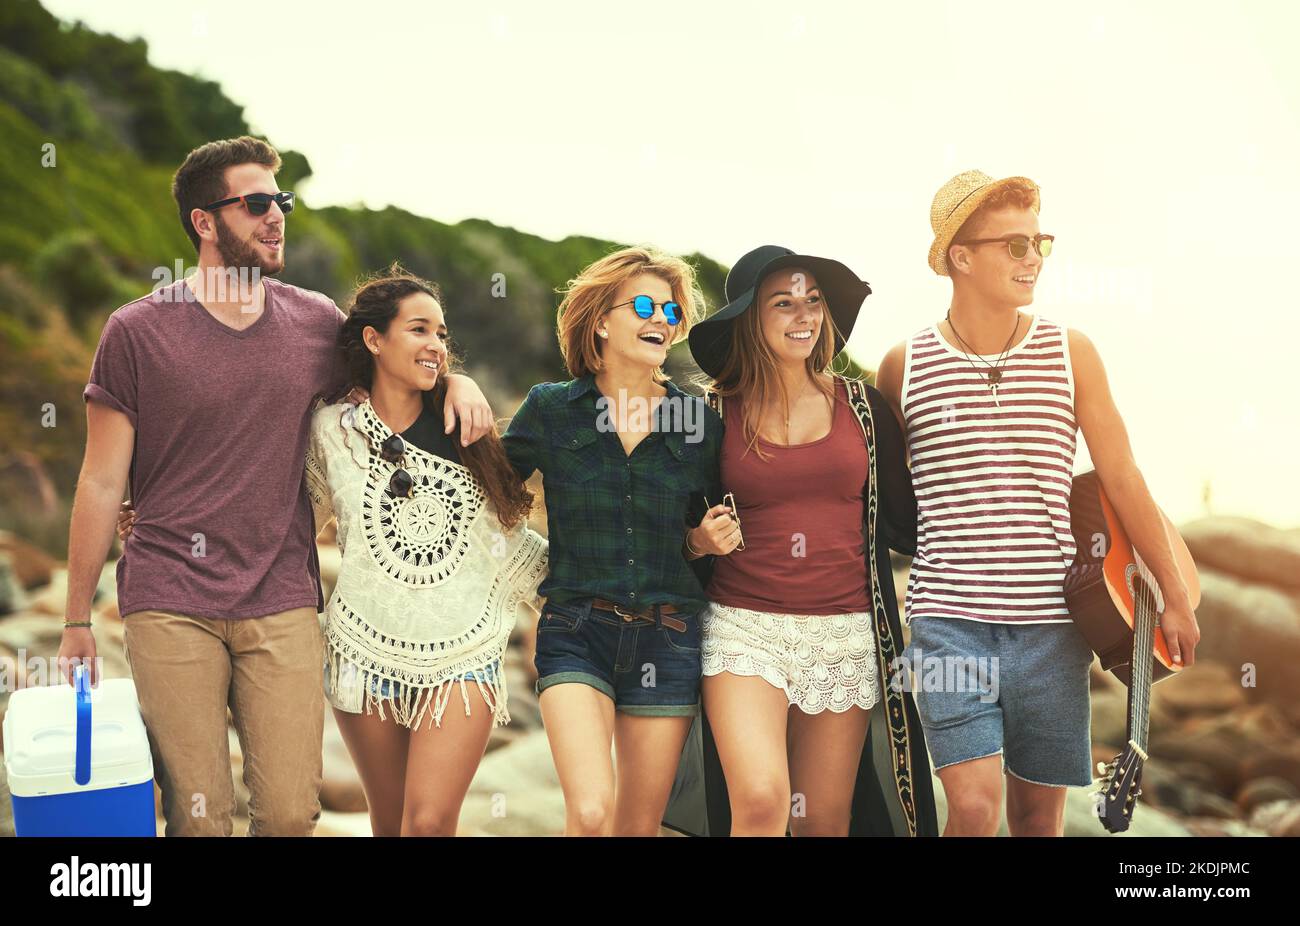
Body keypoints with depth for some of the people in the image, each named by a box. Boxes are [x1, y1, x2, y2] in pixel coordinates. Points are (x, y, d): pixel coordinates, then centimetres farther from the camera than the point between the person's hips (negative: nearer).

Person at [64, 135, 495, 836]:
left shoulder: (317, 323, 8)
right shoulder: (137, 332, 0)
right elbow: (102, 483, 2)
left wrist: (455, 379, 2)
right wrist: (76, 622, 3)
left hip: (281, 602, 2)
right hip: (169, 604, -2)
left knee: (291, 813, -1)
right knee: (197, 816, -1)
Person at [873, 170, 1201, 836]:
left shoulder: (1070, 353, 2)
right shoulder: (904, 366, 1)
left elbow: (1122, 479, 5)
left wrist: (1175, 598, 7)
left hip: (1050, 621, 2)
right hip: (948, 619, -1)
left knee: (1040, 812, 10)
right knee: (976, 807, -13)